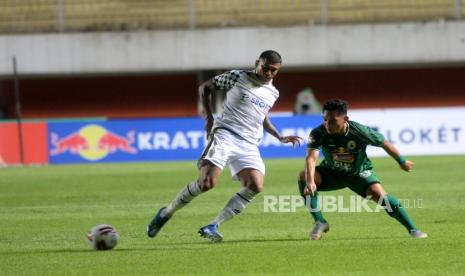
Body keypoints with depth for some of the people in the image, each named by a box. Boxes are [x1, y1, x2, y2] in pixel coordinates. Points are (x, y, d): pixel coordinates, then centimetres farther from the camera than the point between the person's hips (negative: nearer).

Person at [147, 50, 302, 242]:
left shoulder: (272, 93, 18)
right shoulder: (237, 77, 2)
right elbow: (204, 88, 11)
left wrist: (280, 138, 26)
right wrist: (209, 118, 2)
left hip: (248, 145, 5)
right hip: (225, 135, -5)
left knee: (256, 186, -19)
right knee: (207, 182, -22)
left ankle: (212, 226, -13)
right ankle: (166, 213, 0)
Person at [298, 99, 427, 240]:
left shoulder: (360, 131, -28)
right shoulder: (318, 133, -28)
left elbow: (384, 143, -12)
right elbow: (311, 158, -40)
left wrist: (402, 162, 2)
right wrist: (310, 182, -58)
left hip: (359, 174, -2)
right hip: (331, 173, 2)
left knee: (379, 194, -26)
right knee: (304, 176, -25)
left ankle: (412, 229, -11)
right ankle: (320, 222, -14)